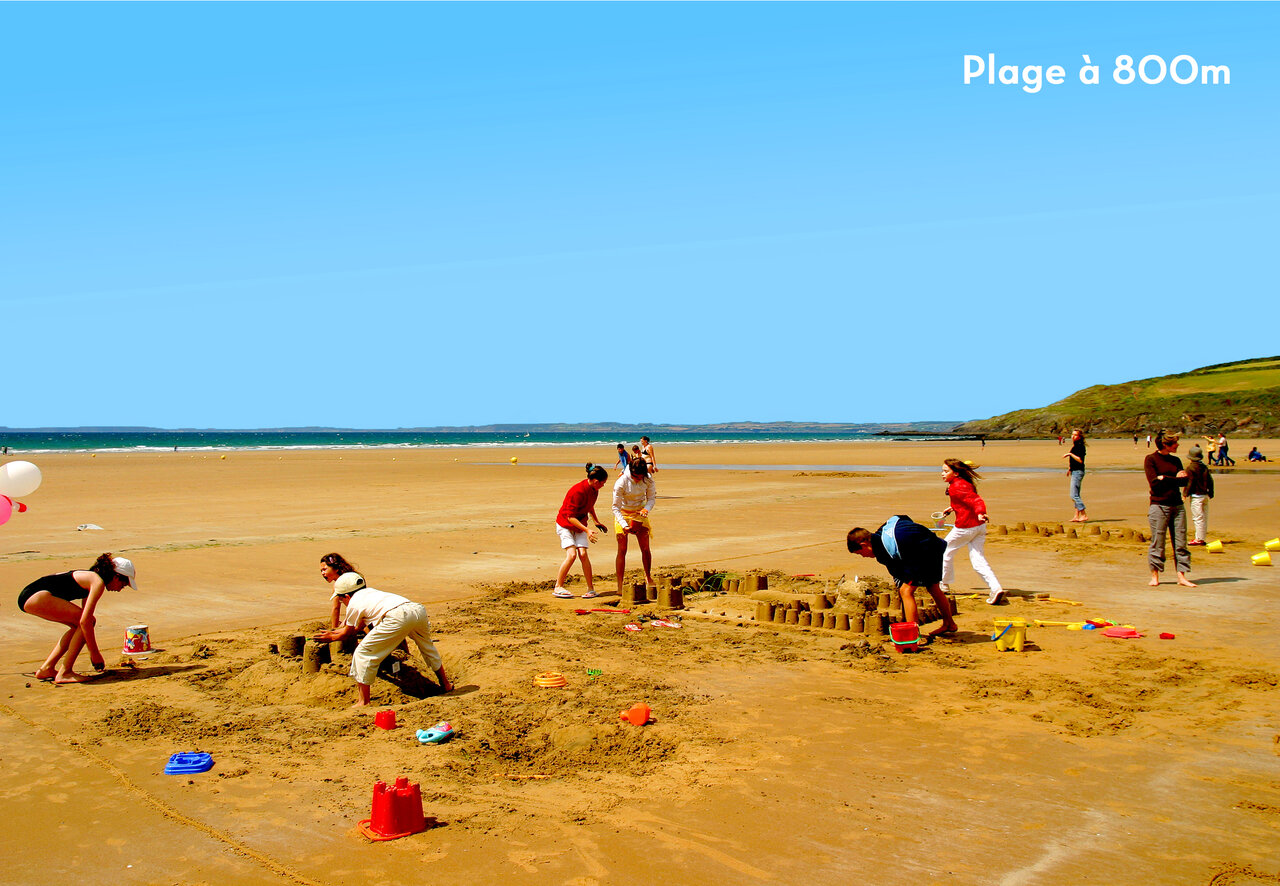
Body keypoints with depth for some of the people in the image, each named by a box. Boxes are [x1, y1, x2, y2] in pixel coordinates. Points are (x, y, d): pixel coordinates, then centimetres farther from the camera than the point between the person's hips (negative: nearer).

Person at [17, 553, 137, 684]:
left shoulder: (91, 578, 19)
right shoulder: (98, 582, -9)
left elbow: (82, 620, 26)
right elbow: (85, 621, -16)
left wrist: (93, 651, 27)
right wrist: (94, 653, -8)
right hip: (37, 596, -10)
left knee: (78, 626, 17)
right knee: (86, 622, -8)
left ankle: (46, 669, 18)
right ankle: (64, 673, -6)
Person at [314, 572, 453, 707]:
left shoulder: (353, 604, 16)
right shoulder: (369, 592, 37)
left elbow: (349, 632, 32)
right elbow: (359, 627, 51)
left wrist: (332, 638, 51)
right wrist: (339, 631, 64)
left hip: (397, 617, -8)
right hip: (418, 609, 8)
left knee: (363, 653, 7)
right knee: (426, 645, 35)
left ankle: (364, 701, 8)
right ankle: (446, 684, 46)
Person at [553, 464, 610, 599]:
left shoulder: (593, 489, -4)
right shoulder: (578, 491, -29)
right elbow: (570, 517, -26)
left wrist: (596, 522, 23)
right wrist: (587, 530, -32)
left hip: (580, 524, 6)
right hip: (565, 525, -6)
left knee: (583, 554, -10)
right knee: (572, 554, -19)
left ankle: (591, 588, -6)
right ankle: (558, 587, -6)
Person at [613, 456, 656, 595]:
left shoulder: (648, 480, -16)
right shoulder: (621, 483, -26)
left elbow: (652, 497, -3)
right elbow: (616, 507, -22)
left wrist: (646, 509, -25)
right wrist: (624, 525, -33)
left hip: (640, 513, 3)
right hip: (623, 514, -3)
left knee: (645, 548, 4)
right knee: (622, 550, -6)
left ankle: (648, 578, 25)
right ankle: (620, 585, -2)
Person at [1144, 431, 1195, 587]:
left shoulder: (1176, 460, 15)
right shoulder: (1150, 459, -1)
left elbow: (1184, 481, 3)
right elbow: (1154, 482, -12)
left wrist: (1165, 478, -13)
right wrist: (1174, 478, -6)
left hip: (1177, 505, 5)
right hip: (1159, 505, -5)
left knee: (1181, 542, 2)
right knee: (1157, 543, -3)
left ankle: (1182, 576, 5)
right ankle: (1155, 576, 7)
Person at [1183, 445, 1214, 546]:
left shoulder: (1190, 468, -11)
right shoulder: (1205, 467, 10)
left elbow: (1189, 482, -14)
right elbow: (1210, 481, 13)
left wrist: (1185, 494, -10)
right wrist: (1210, 494, 20)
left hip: (1196, 495, -7)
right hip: (1205, 495, 8)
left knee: (1198, 517, -7)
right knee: (1204, 517, 11)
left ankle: (1199, 539, -8)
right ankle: (1201, 537, 18)